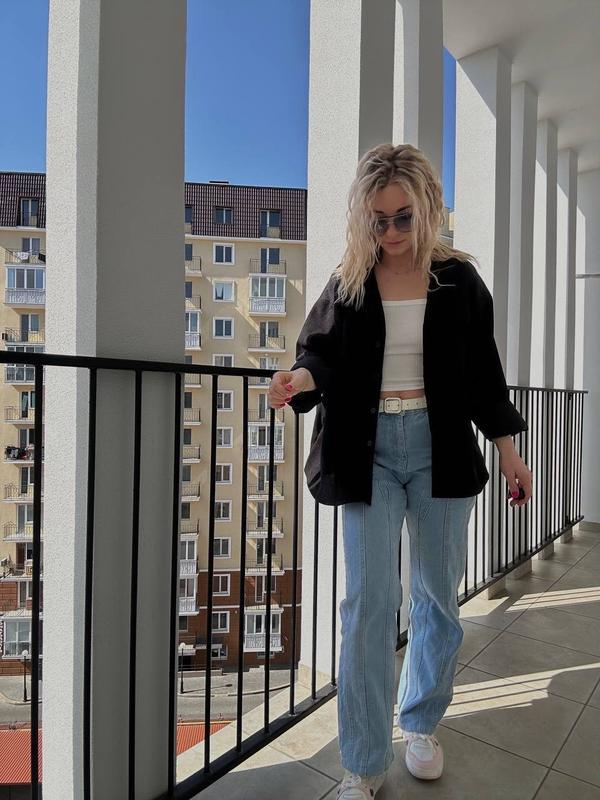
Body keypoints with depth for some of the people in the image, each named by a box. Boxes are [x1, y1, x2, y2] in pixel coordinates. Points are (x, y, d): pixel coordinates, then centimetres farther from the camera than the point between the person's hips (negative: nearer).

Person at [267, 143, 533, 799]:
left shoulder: (458, 278, 4)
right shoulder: (348, 282, 3)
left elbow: (483, 370, 8)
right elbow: (321, 351, 5)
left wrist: (507, 449, 7)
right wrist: (302, 378, -19)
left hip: (440, 448, 2)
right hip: (369, 450, -1)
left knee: (438, 593, 12)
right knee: (368, 599, -2)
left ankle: (421, 724, 38)